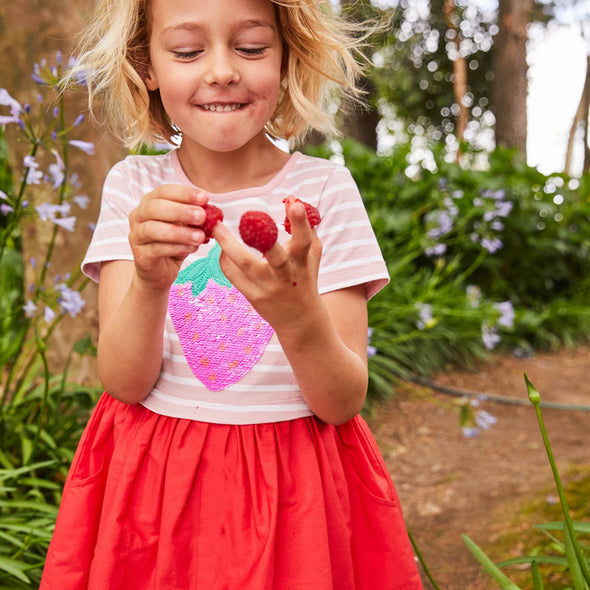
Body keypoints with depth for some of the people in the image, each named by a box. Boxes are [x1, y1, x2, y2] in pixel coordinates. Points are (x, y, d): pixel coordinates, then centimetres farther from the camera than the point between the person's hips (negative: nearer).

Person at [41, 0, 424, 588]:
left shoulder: (324, 188, -9)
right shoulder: (133, 186, -4)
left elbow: (343, 403, -12)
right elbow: (124, 381, -11)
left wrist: (297, 314, -31)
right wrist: (149, 283, -30)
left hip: (295, 492, -1)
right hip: (150, 482, 1)